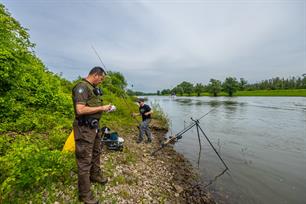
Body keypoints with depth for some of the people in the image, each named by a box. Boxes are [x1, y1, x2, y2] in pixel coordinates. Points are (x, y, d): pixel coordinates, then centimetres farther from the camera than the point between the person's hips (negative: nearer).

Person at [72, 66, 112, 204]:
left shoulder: (93, 88, 12)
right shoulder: (82, 87, -17)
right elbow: (80, 110, -27)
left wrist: (104, 108, 5)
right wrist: (101, 108, -20)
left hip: (94, 126, 10)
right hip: (85, 128, -10)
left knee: (96, 152, 24)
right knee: (85, 160, 2)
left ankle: (95, 175, 47)